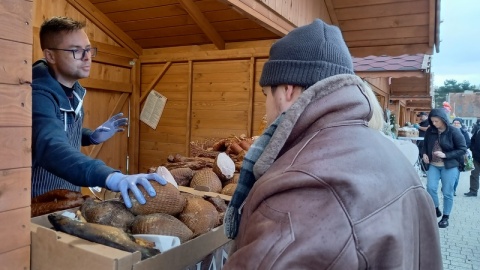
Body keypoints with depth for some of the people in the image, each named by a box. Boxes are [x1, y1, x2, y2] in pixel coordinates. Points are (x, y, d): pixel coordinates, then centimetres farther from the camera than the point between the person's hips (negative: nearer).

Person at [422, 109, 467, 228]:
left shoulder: (454, 131, -12)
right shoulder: (430, 131, -1)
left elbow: (463, 149, -10)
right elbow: (425, 145, 15)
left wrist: (445, 155, -20)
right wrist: (424, 154, -6)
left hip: (449, 166, -3)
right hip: (433, 165, 3)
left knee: (447, 192, 4)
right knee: (431, 188, -8)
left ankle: (446, 217, 19)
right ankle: (436, 209, 17)